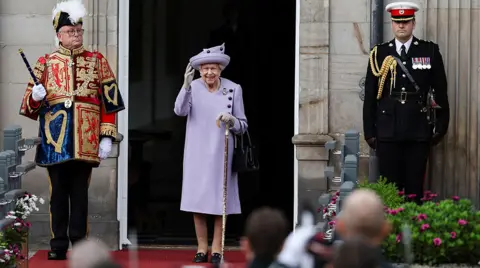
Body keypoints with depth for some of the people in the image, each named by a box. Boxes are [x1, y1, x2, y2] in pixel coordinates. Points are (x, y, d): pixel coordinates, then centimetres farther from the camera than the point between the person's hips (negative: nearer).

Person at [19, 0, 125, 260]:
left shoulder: (97, 61, 9)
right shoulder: (45, 62, 10)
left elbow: (109, 102, 7)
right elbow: (29, 105, 11)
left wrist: (107, 137, -1)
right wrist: (35, 97, -13)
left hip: (85, 141, 0)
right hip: (54, 140, 0)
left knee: (80, 192, 2)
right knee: (58, 193, 3)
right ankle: (58, 245, 6)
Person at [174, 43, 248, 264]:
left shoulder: (233, 89, 0)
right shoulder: (194, 87, -1)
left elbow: (243, 125, 3)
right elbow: (180, 111, -19)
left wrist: (231, 121, -19)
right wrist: (186, 85, -31)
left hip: (220, 154, 0)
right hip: (197, 154, 1)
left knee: (220, 201, 1)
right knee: (197, 201, 2)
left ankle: (217, 249, 8)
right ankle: (202, 248, 12)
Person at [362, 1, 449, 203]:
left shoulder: (430, 51, 5)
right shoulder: (379, 54, 7)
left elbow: (440, 91, 7)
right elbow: (370, 95, 8)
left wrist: (441, 126, 4)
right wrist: (369, 131, 4)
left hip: (418, 131, -1)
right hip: (388, 131, 1)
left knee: (415, 186, 1)